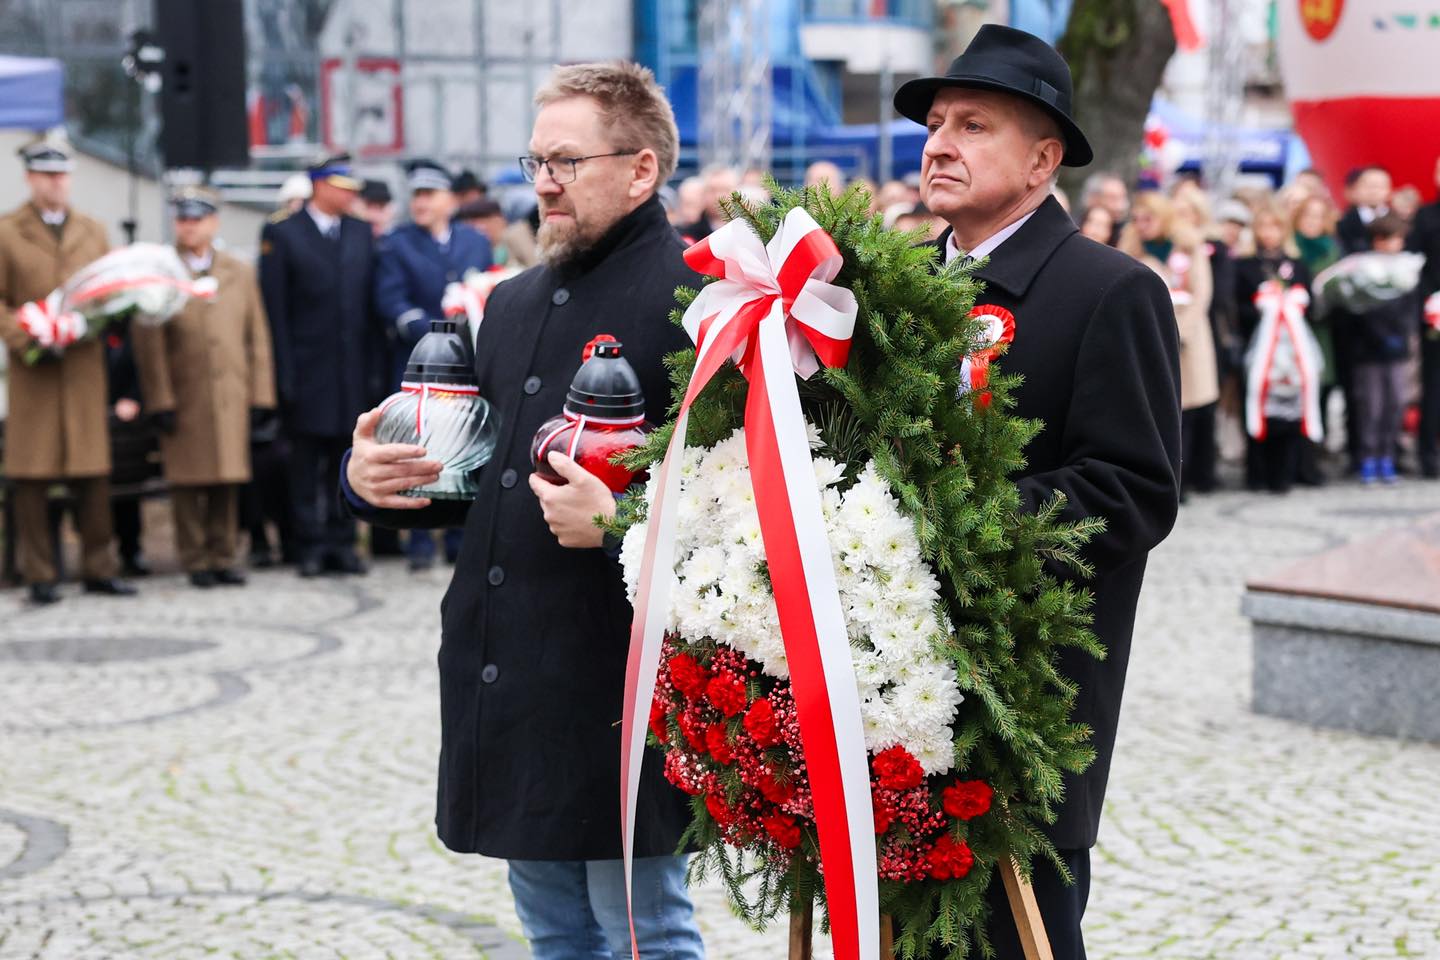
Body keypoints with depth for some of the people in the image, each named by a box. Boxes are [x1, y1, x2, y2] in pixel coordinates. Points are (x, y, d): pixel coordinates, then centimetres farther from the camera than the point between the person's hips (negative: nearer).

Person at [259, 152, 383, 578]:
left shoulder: (362, 234, 11)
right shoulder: (280, 235, -1)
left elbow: (372, 304, 10)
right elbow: (275, 308, -4)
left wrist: (376, 367, 4)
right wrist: (284, 373, -10)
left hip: (353, 369, 4)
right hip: (307, 369, -3)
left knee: (346, 458, 6)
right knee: (306, 460, 1)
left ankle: (341, 542, 13)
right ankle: (311, 546, 7)